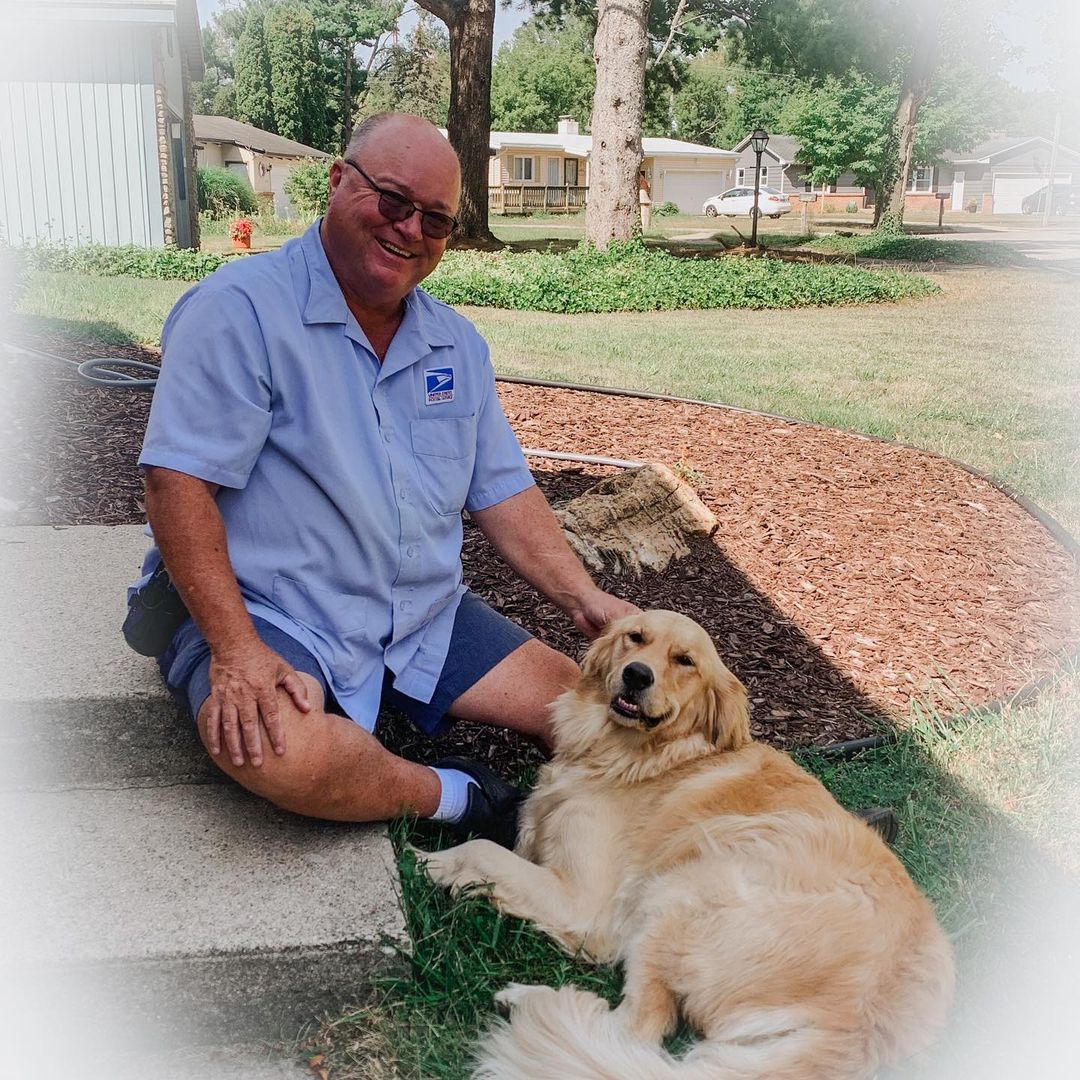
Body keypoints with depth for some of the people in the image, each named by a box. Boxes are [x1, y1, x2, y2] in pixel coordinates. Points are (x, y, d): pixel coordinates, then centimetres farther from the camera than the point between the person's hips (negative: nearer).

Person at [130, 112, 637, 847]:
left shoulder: (457, 344, 10)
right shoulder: (241, 311, -12)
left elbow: (504, 491, 12)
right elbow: (179, 483, -19)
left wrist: (582, 598, -2)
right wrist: (235, 650, -27)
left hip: (428, 616, 6)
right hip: (273, 618, -5)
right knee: (276, 751, -35)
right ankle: (457, 798, -12)